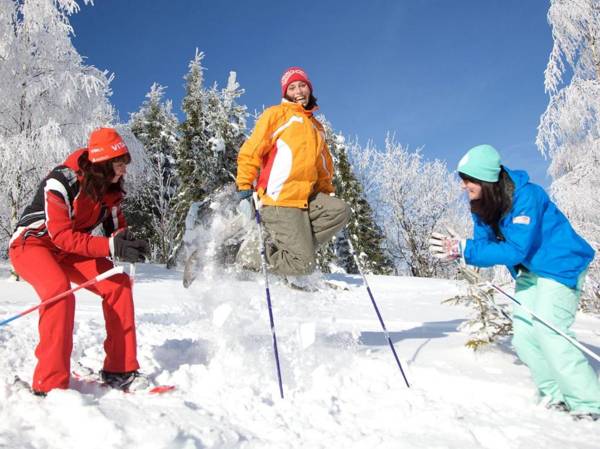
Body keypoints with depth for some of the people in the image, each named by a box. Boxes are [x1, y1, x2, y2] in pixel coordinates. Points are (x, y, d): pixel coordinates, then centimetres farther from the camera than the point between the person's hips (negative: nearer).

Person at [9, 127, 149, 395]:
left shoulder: (109, 188, -5)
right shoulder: (61, 182, -27)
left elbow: (116, 228, 1)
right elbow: (61, 235, -32)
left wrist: (128, 244, -24)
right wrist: (112, 247, -40)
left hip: (69, 251, 7)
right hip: (32, 243, -6)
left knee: (118, 283, -12)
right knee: (59, 290, -36)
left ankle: (120, 370, -5)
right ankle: (50, 384, -28)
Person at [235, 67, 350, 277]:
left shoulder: (316, 126, 25)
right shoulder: (276, 113, 5)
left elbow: (323, 169, 32)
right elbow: (251, 150, -2)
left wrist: (329, 195, 21)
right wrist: (244, 186, -12)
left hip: (306, 199, 7)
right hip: (279, 201, -7)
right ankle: (253, 257, 4)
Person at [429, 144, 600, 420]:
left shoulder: (526, 196, -28)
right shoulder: (482, 206, -4)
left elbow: (516, 249, -34)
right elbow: (484, 244, -5)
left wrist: (465, 249, -36)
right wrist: (457, 250, -25)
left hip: (561, 266, -8)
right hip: (530, 272, 8)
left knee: (549, 333, -16)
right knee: (523, 336, 3)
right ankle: (556, 394, 16)